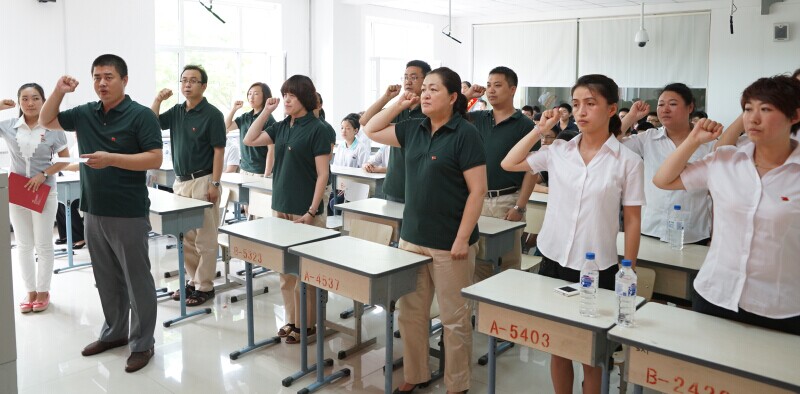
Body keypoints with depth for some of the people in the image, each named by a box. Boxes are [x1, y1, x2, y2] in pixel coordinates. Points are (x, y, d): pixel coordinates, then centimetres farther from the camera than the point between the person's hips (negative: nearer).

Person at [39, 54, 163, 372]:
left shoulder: (141, 115, -10)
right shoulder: (85, 114, 9)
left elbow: (155, 159, -15)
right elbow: (47, 122, 20)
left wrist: (112, 159, -23)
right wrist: (59, 91, 4)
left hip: (128, 214, -7)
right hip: (94, 212, 7)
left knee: (136, 280, 2)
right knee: (106, 279, 18)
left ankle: (142, 343, 13)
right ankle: (114, 332, 33)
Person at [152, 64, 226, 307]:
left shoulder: (212, 114, -8)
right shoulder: (176, 111, 11)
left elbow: (218, 150, -11)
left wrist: (214, 184, -16)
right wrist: (158, 100, 0)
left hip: (202, 181, -7)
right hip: (180, 180, 7)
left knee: (205, 238, -1)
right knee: (185, 237, 12)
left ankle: (205, 287, 7)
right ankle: (193, 280, 24)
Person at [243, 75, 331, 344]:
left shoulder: (317, 129, -9)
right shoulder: (282, 127, 9)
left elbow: (322, 174, -11)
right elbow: (249, 140, 11)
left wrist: (312, 212, -16)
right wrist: (266, 111, 5)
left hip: (304, 213, -6)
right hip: (280, 208, 7)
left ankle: (308, 323, 15)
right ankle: (291, 319, 24)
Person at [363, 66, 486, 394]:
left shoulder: (465, 133, -10)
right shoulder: (413, 129, 8)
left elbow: (477, 190, -13)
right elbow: (371, 131, 19)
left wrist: (463, 239, -16)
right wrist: (399, 105, 7)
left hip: (449, 244, -6)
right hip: (411, 238, 6)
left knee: (454, 319, 6)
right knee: (411, 313, 15)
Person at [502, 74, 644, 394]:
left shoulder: (628, 162, -7)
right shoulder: (558, 151, 1)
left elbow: (632, 221, -3)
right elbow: (509, 164, 4)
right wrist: (540, 129, -1)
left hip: (598, 270, -3)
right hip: (553, 262, 3)